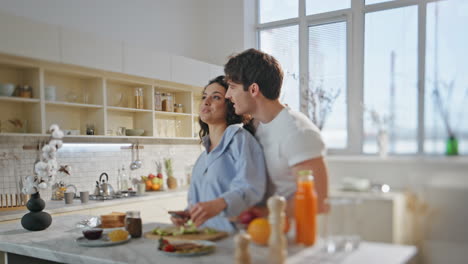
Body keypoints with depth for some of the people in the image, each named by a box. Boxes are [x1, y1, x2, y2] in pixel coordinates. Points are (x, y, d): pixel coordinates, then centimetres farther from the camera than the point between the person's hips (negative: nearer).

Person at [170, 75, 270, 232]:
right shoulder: (203, 157, 18)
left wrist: (218, 204, -37)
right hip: (207, 237, 7)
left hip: (234, 237, -7)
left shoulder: (240, 138, -6)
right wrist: (188, 213, 5)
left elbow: (250, 188, -21)